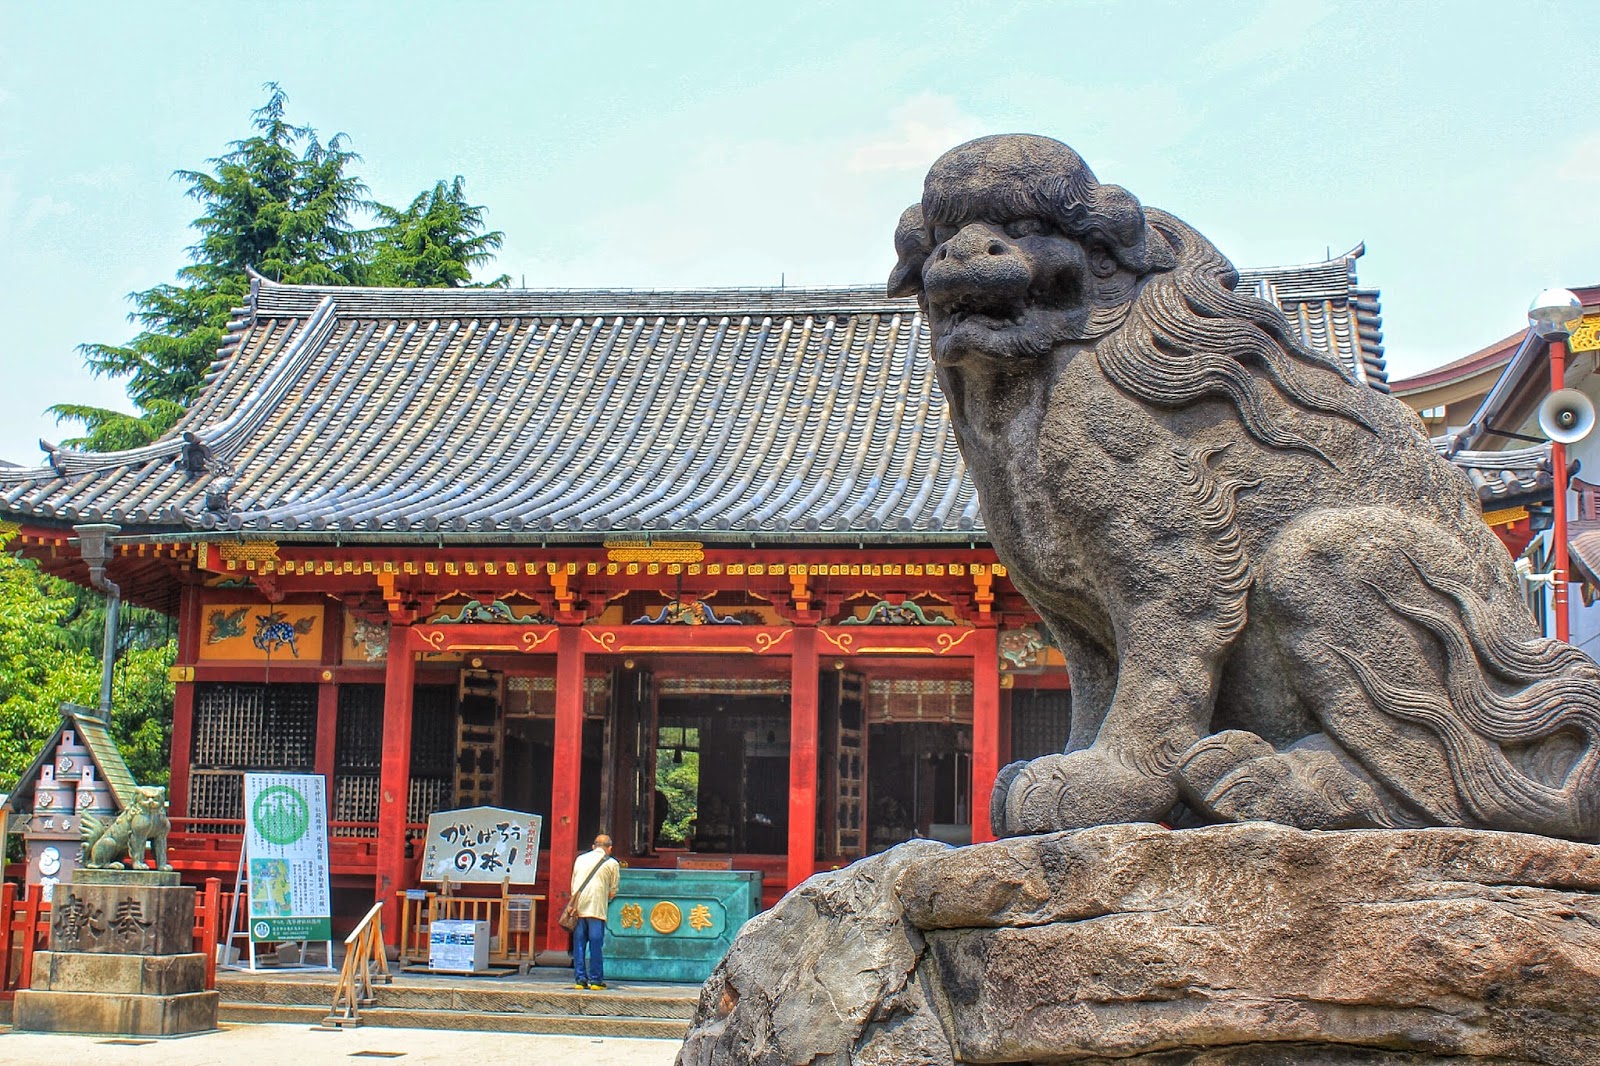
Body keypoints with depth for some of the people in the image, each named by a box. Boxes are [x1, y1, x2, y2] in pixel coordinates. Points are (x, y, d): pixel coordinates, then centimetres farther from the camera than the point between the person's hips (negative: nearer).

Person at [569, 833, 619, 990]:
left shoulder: (581, 858, 16)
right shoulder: (612, 864, 6)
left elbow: (573, 883, 19)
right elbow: (613, 891, 8)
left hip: (578, 907, 3)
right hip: (597, 909, -3)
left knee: (579, 944, 5)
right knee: (596, 945, 0)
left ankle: (580, 979, 4)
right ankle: (596, 980, 1)